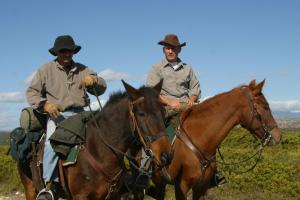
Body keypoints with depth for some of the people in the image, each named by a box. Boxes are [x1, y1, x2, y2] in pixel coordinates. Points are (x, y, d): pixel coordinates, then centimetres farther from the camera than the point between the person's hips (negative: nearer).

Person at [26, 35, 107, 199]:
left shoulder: (83, 70, 17)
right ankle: (49, 184, -20)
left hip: (79, 114, 3)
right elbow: (31, 92, 6)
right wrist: (44, 104, -13)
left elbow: (101, 89, 14)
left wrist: (94, 80, -10)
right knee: (52, 144, -27)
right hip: (56, 115, -3)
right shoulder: (46, 70, 9)